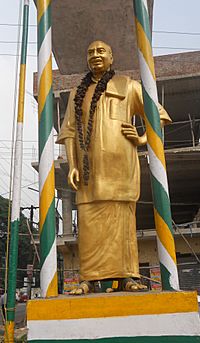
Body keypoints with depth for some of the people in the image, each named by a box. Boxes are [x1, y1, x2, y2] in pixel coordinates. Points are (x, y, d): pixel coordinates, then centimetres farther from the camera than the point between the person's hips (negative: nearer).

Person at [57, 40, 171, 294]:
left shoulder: (127, 85, 18)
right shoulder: (77, 93, 25)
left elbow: (159, 115, 16)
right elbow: (70, 131, 15)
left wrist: (143, 140, 0)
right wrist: (72, 166, 2)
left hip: (118, 158, -2)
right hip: (89, 163, 3)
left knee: (120, 215, -9)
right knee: (89, 218, -5)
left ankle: (126, 276, -6)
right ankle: (89, 279, -4)